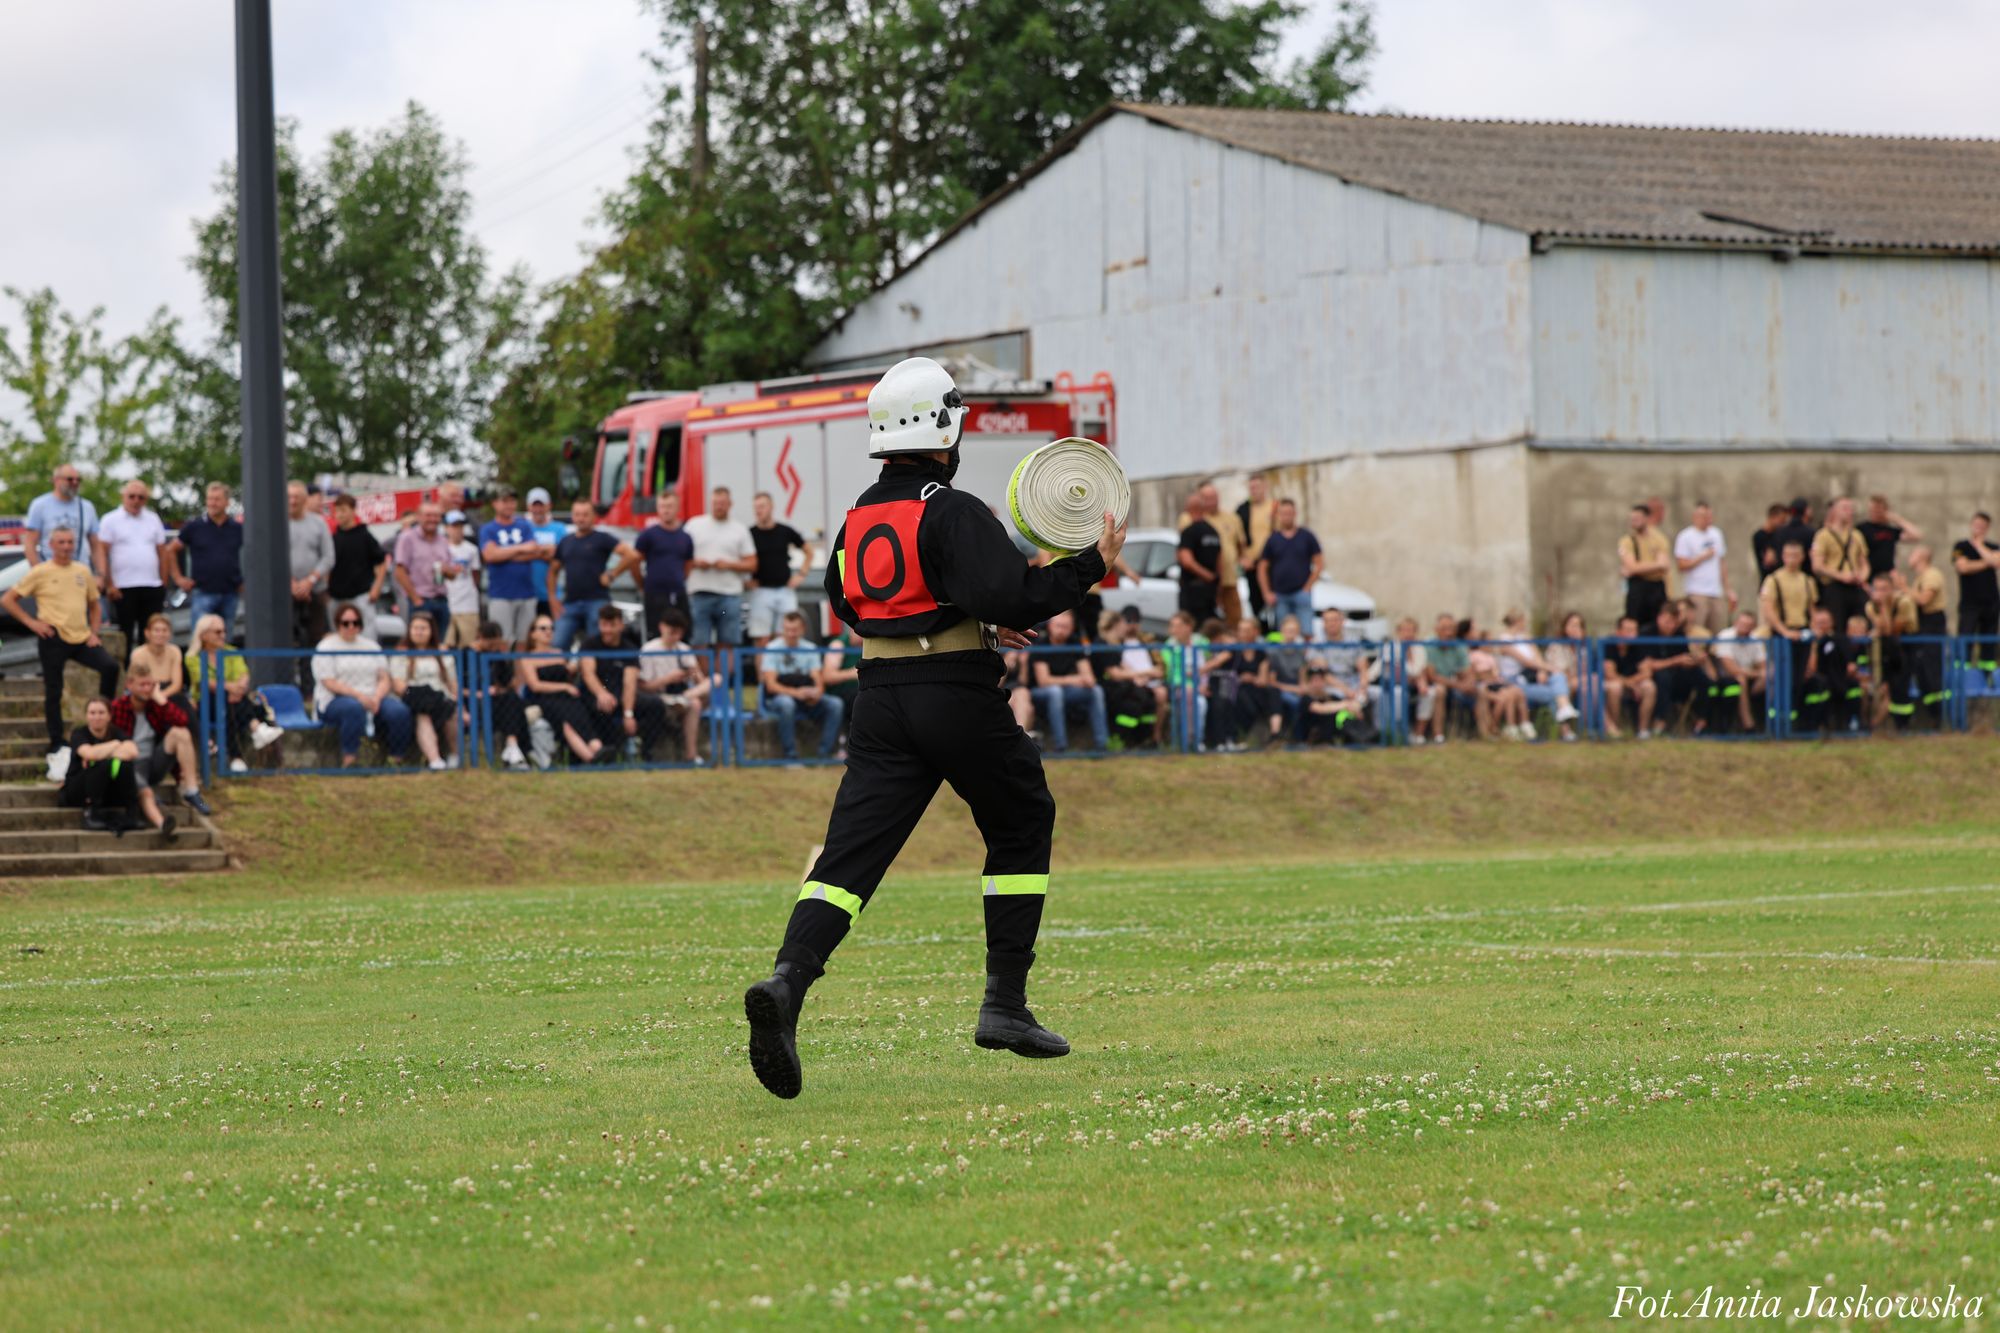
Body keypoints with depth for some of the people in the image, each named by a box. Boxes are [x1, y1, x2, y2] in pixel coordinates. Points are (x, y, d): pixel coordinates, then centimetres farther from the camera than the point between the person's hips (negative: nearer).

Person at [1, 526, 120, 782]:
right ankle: (57, 748, 8)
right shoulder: (40, 573, -2)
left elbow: (95, 605, 22)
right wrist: (31, 622, -7)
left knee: (110, 667, -18)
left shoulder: (83, 572, 10)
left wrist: (93, 633, 7)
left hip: (81, 638, 3)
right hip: (53, 639, -3)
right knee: (53, 694, 1)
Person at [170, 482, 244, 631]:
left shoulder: (237, 528, 6)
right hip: (202, 594, -3)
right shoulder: (194, 526, 1)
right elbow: (171, 550, 8)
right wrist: (178, 578, 1)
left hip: (230, 594, 3)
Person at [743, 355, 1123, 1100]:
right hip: (958, 695, -5)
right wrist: (1090, 565, -11)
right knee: (1021, 826, 16)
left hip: (882, 697, 5)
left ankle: (788, 980, -27)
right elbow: (1010, 599, -23)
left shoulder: (860, 516, 10)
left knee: (849, 856, -1)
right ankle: (1004, 1005, 15)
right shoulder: (951, 513, -13)